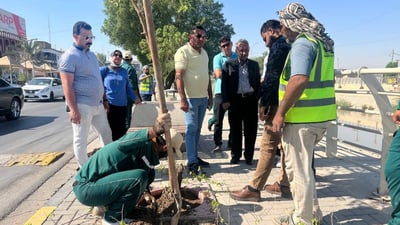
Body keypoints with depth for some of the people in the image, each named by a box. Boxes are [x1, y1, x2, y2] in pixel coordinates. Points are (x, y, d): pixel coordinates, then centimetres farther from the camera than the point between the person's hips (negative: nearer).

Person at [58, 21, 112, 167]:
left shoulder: (92, 55, 14)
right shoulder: (69, 56, -10)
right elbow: (67, 85, -16)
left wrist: (104, 99, 18)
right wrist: (73, 109, -22)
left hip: (98, 105, 8)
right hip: (82, 106, -8)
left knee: (106, 134, 17)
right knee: (81, 140, 3)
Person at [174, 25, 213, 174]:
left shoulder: (204, 53, 14)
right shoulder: (183, 52, -9)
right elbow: (178, 77, -16)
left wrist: (210, 96, 16)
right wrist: (183, 99, -23)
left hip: (203, 97, 7)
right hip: (190, 97, -7)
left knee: (197, 129, 12)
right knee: (191, 129, -4)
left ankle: (195, 157, 22)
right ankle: (192, 162, 3)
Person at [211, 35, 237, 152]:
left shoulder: (237, 57, 8)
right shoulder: (218, 58, 1)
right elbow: (218, 74, -11)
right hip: (221, 92, -2)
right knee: (218, 120, 1)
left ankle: (232, 143, 20)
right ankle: (218, 144, 10)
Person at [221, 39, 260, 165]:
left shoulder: (254, 65, 13)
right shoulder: (229, 64, 6)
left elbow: (258, 82, 11)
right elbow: (224, 83, 1)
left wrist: (258, 99, 0)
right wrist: (225, 100, -8)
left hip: (251, 100, 2)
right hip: (235, 100, -1)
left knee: (251, 130, 5)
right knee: (235, 129, 6)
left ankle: (249, 156, 17)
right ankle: (235, 155, 19)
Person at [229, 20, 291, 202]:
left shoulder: (278, 46, -10)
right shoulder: (288, 46, 19)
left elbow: (272, 78, -18)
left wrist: (263, 103, -10)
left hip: (279, 104, -10)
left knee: (268, 145, -7)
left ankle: (254, 189, -1)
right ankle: (284, 183, 24)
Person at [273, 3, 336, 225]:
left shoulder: (302, 43, -14)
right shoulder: (322, 42, 16)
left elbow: (299, 80, -28)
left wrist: (280, 113, -22)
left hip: (302, 118, -10)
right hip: (319, 115, 10)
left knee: (297, 169, 3)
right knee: (303, 167, 21)